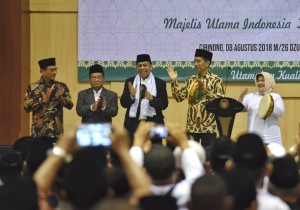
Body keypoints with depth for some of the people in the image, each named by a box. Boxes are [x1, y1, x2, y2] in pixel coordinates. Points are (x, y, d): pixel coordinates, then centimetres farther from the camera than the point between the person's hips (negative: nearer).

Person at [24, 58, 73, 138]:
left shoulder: (61, 86, 8)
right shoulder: (32, 87, 2)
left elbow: (70, 105, 2)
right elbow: (27, 107, -4)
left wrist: (59, 96, -14)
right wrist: (43, 100, -14)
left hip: (56, 130, 2)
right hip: (39, 131, -1)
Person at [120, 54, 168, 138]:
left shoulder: (160, 83, 5)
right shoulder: (130, 82, 10)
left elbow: (164, 104, -1)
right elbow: (123, 103, 5)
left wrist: (152, 98, -19)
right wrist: (131, 96, -16)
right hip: (133, 124, 1)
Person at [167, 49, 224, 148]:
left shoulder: (216, 80, -3)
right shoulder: (191, 80, 12)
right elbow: (179, 97, 9)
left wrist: (207, 92, -21)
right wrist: (174, 81, -1)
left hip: (208, 127, -5)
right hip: (191, 126, 5)